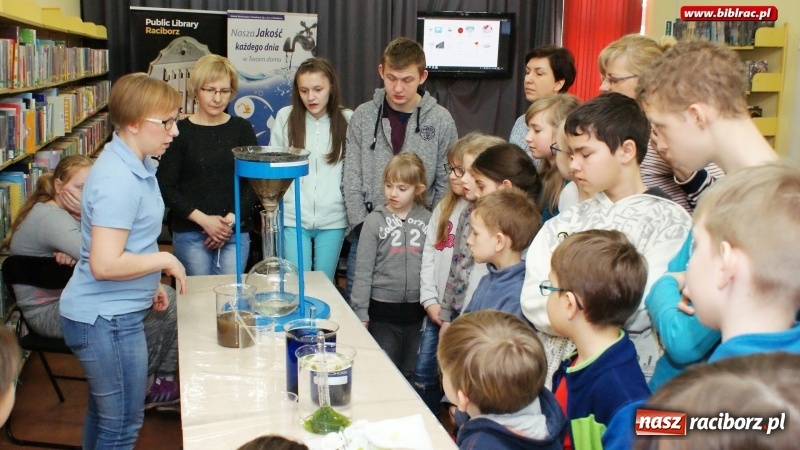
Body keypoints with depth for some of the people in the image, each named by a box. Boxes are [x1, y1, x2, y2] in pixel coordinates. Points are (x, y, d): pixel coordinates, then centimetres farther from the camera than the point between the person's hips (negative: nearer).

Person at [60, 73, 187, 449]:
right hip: (107, 318, -10)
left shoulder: (134, 165, 7)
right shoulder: (118, 180, -25)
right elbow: (104, 264, -29)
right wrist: (165, 261, -17)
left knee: (103, 414, 23)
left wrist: (150, 284, 17)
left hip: (111, 313, 10)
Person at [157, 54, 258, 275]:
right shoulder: (180, 131, -2)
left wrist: (232, 219, -6)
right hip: (189, 233, -1)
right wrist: (203, 219, -10)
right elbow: (165, 186, -2)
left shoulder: (242, 128, 5)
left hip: (235, 232, 2)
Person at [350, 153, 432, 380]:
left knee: (410, 374, 16)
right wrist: (360, 314, -5)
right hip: (383, 311, -2)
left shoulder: (428, 220, -1)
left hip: (416, 312, 2)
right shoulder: (375, 220, -5)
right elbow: (363, 271, -4)